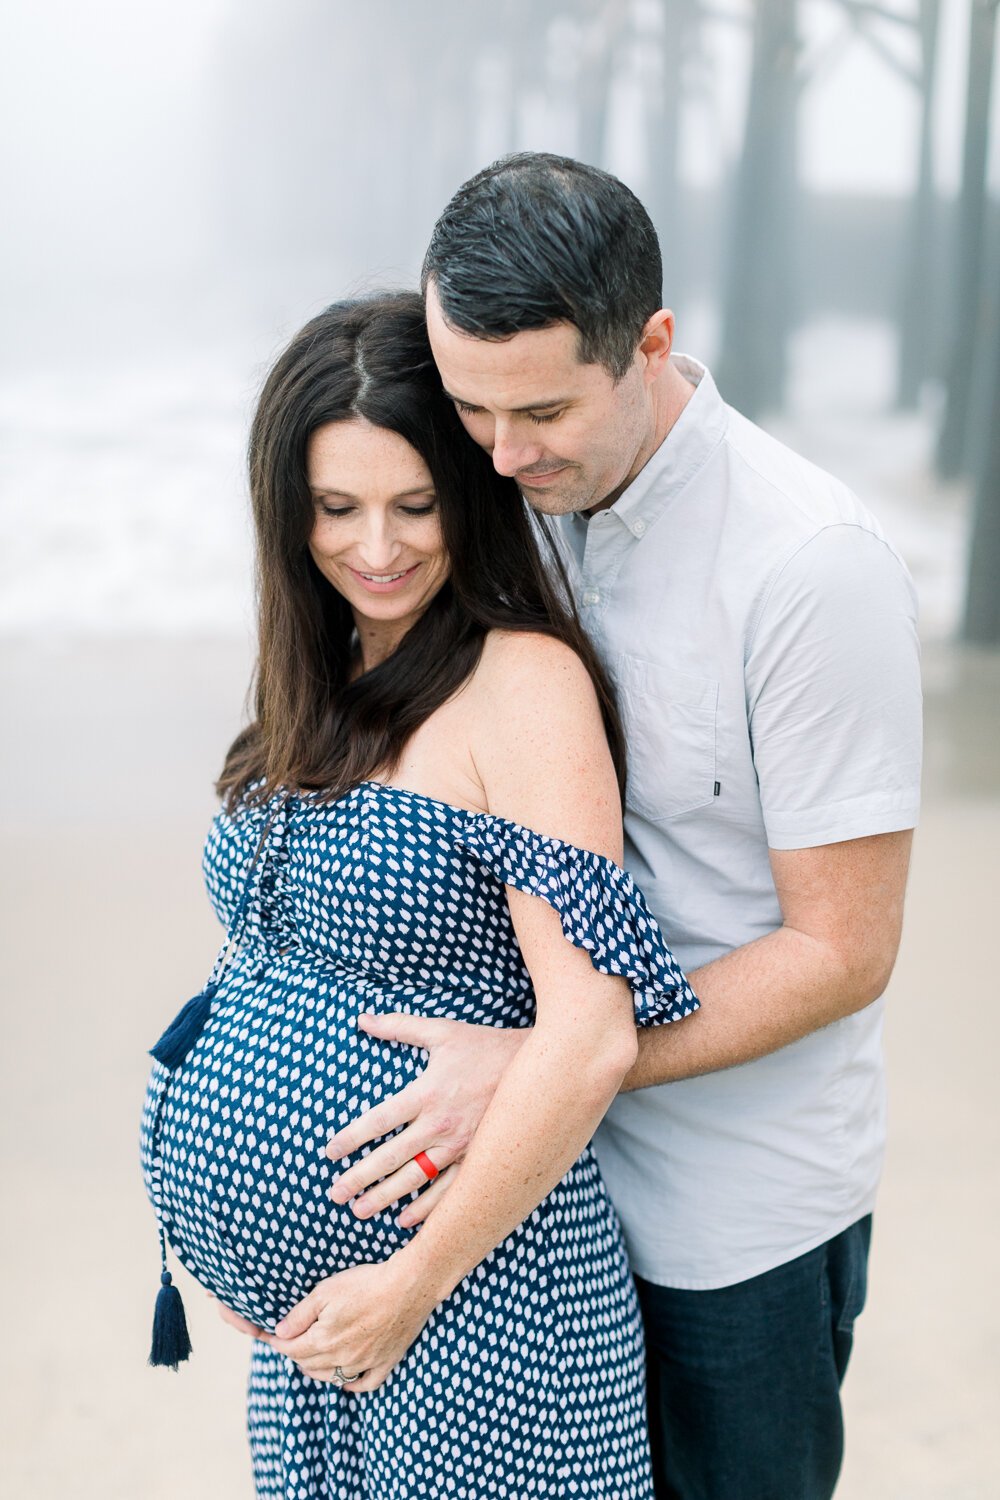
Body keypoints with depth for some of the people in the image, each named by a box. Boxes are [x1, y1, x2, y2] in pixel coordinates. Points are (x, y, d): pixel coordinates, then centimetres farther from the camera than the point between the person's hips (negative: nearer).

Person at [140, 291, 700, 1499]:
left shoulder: (521, 682, -16)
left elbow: (591, 1038, -23)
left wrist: (412, 1283, -17)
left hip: (462, 1293, -7)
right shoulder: (324, 688, 8)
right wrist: (238, 1245, 9)